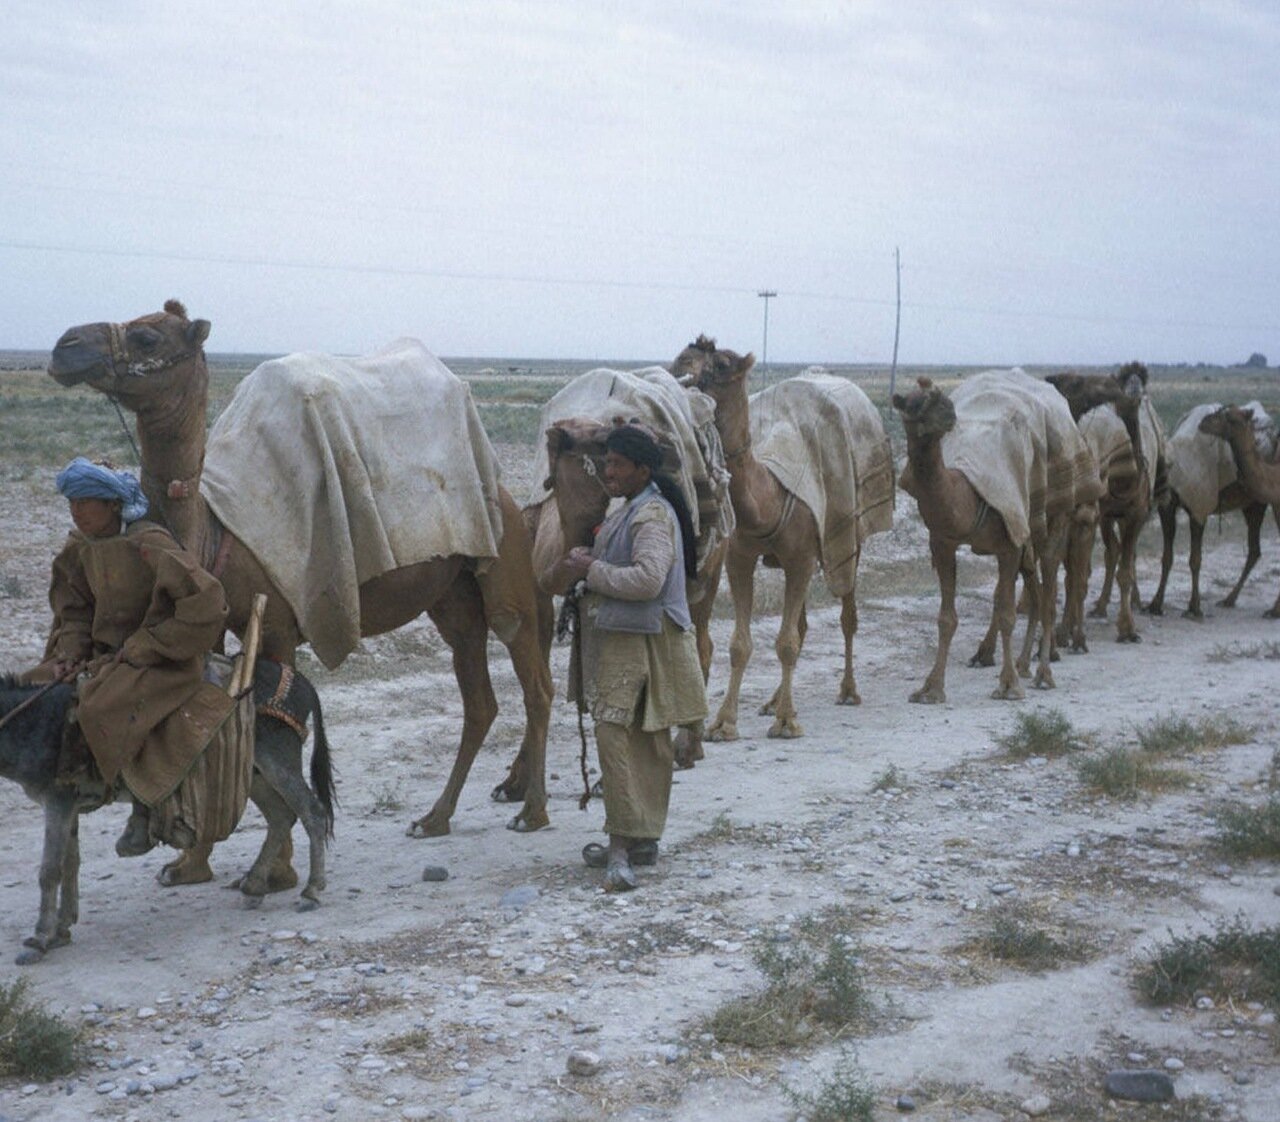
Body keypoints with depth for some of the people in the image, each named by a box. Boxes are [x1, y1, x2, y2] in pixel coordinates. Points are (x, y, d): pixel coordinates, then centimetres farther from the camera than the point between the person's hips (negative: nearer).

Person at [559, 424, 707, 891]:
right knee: (643, 739, 14)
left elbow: (648, 578, -27)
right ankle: (641, 839, 23)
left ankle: (622, 847, -16)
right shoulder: (631, 510, 16)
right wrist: (591, 560, 10)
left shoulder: (652, 515, -16)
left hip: (636, 641, -11)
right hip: (619, 636, 11)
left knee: (613, 731, -15)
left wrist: (592, 570, -17)